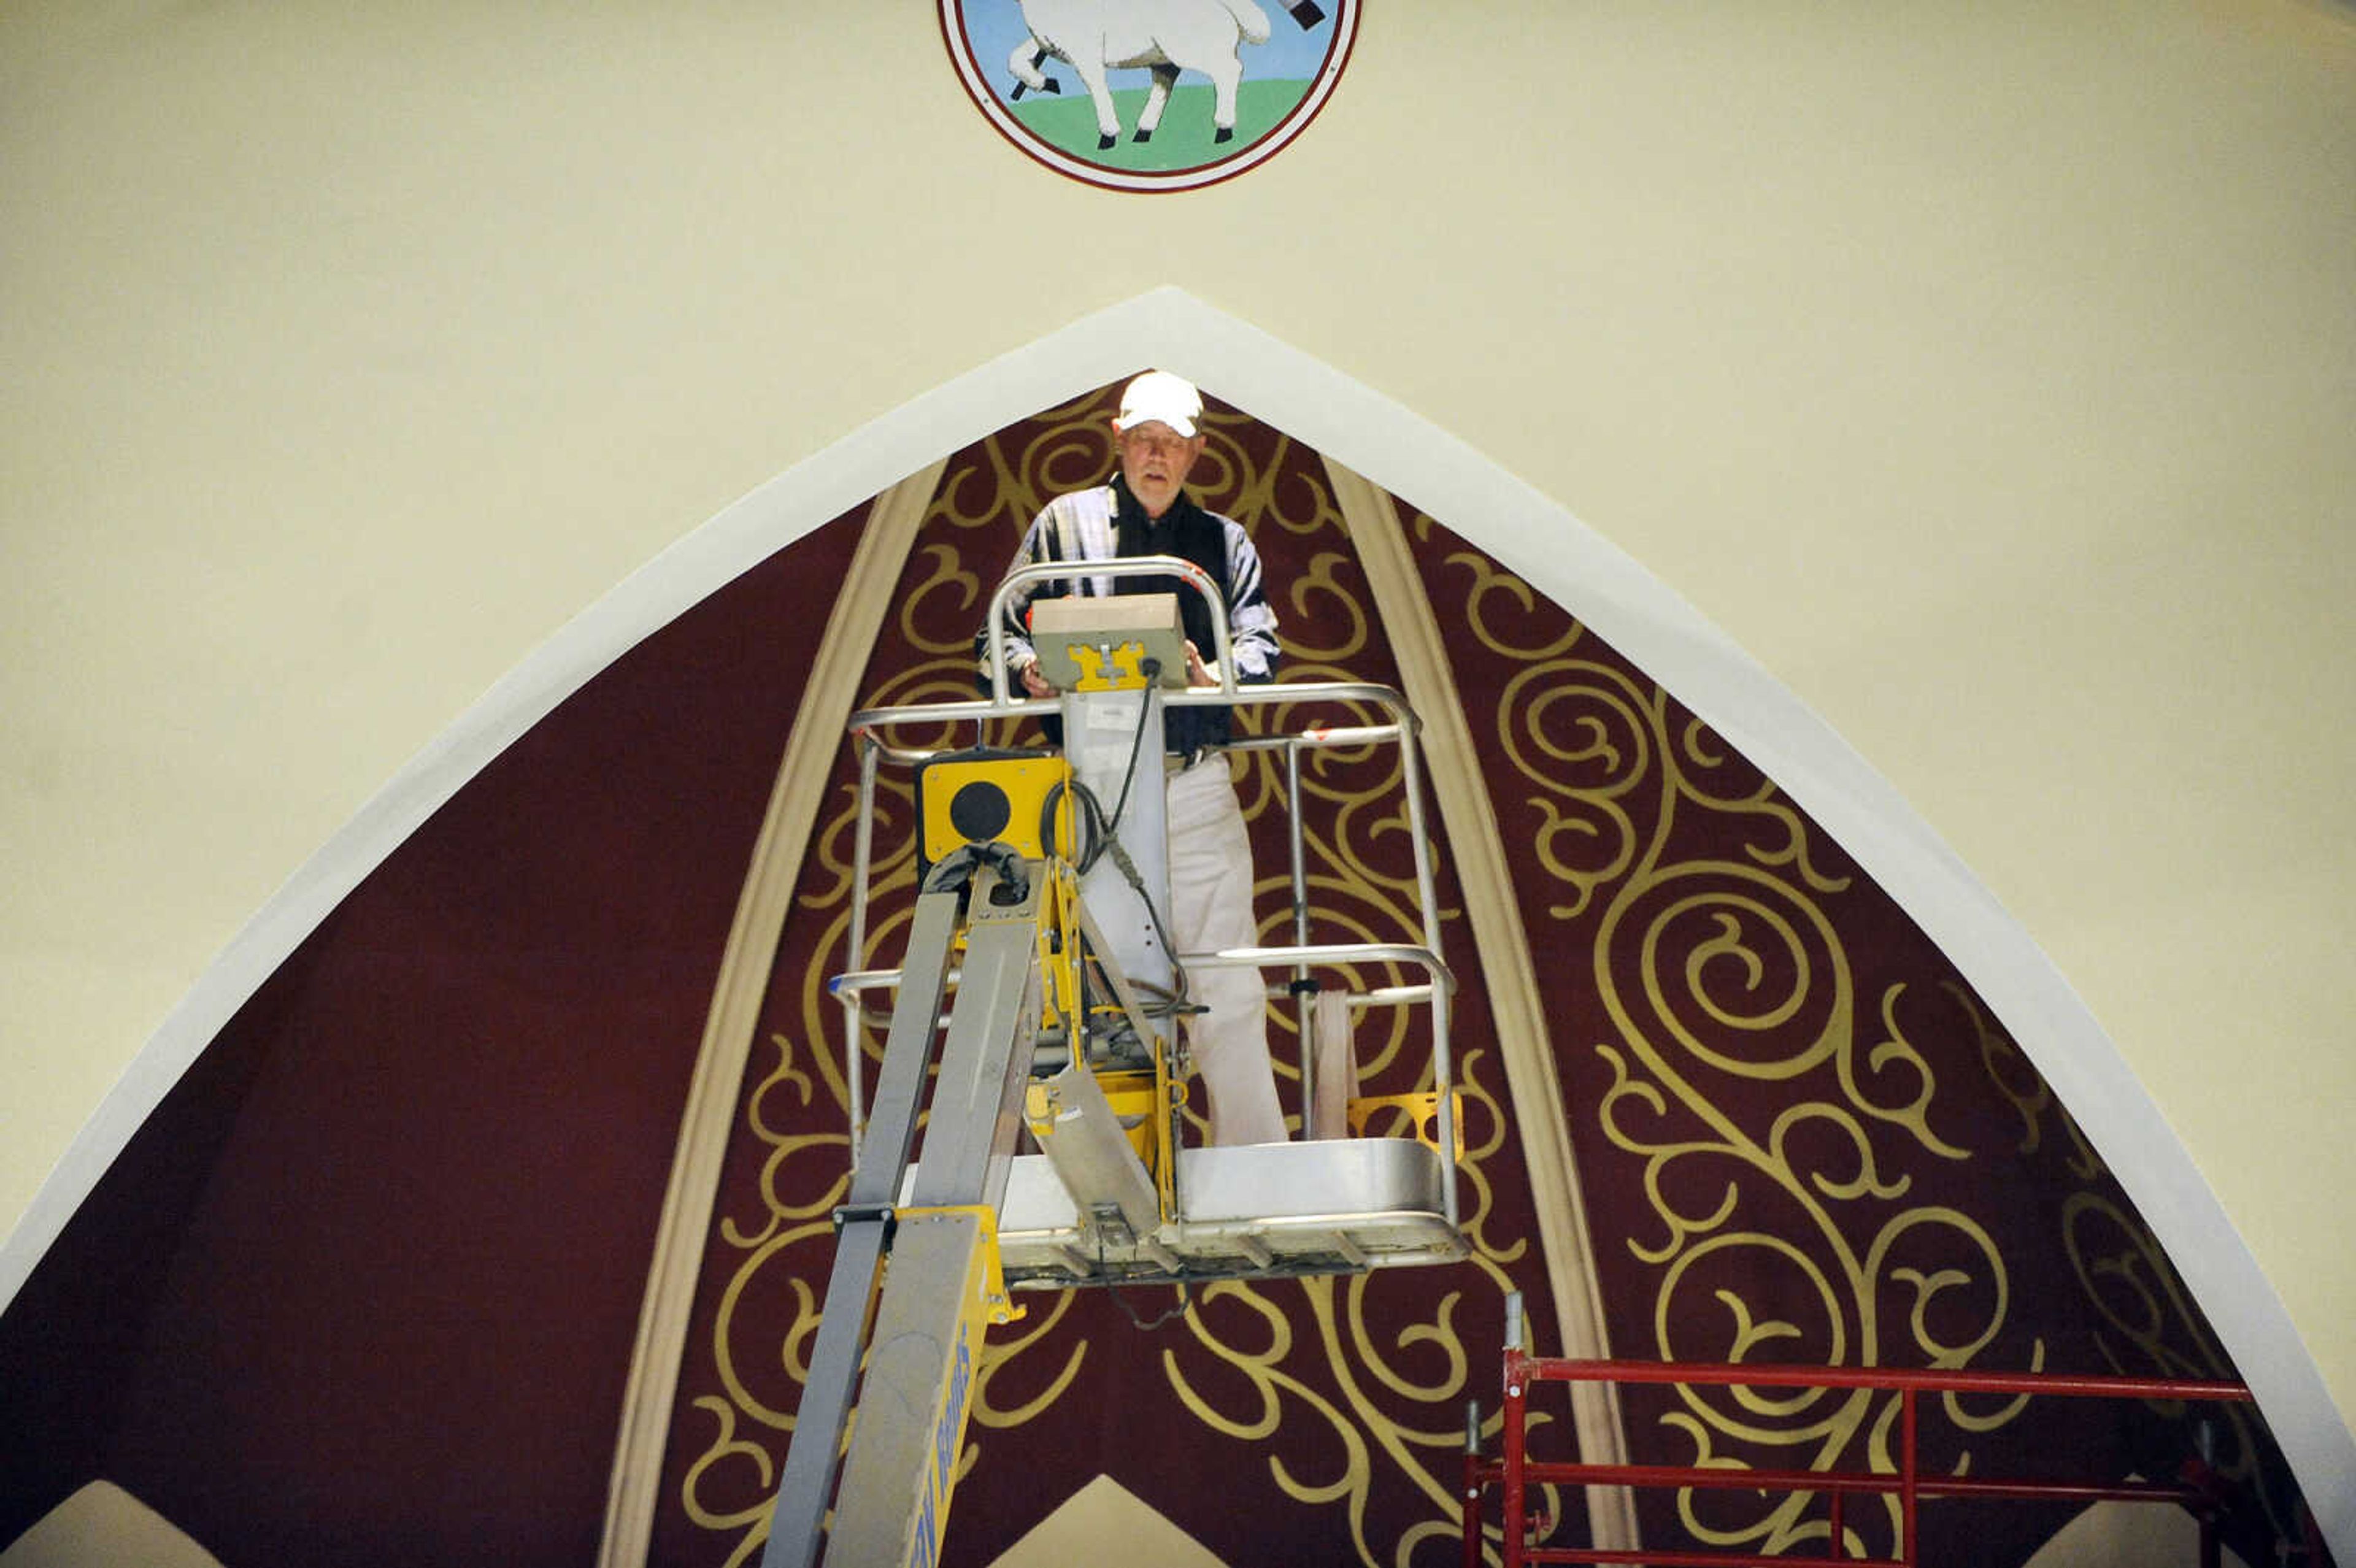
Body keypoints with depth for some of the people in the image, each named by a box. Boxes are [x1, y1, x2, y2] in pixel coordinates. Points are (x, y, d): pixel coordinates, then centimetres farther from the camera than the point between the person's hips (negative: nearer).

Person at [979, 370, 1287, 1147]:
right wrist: (1030, 670, -13)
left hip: (1197, 785, 1)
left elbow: (1260, 645, 5)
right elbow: (1001, 632, 9)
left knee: (1226, 986, -1)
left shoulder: (1225, 541, 15)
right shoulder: (1064, 523, 11)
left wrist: (1212, 675, -16)